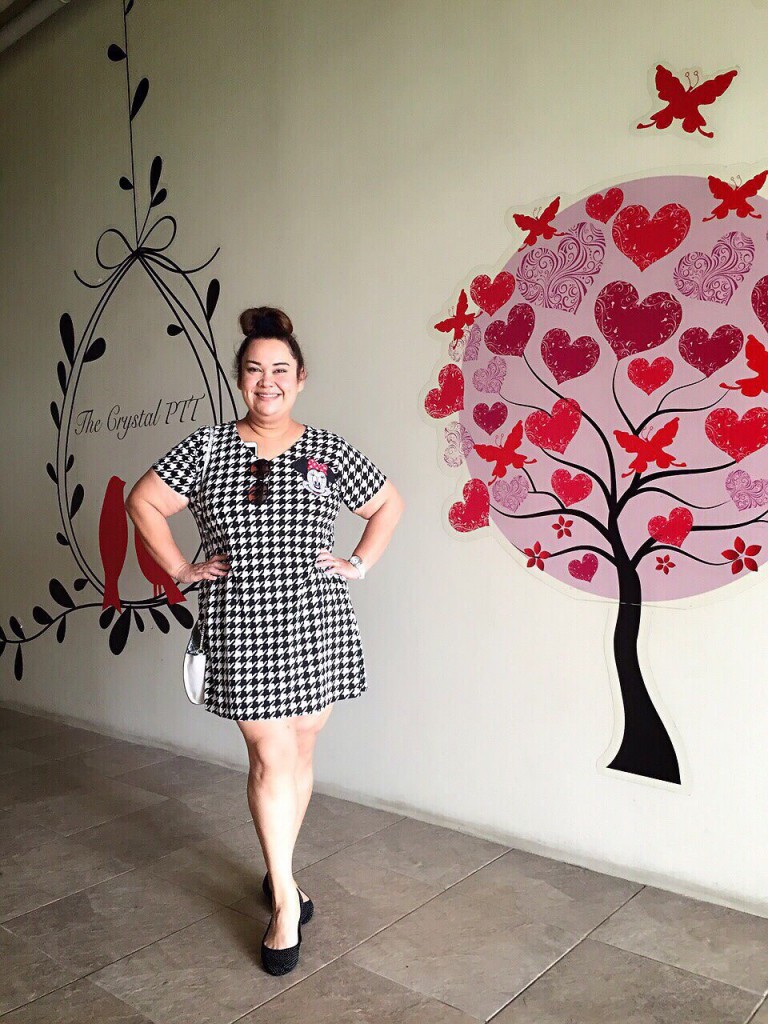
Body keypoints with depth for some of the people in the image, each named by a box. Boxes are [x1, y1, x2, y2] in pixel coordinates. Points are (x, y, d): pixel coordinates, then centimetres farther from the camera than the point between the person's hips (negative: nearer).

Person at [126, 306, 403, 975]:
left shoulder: (329, 451, 3)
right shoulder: (206, 448, 1)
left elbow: (389, 504, 13)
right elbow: (144, 502, 8)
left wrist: (360, 564, 5)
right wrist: (180, 570, 3)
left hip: (315, 623, 2)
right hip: (241, 626, -1)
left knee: (300, 751, 12)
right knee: (271, 757, -1)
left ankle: (279, 868, 34)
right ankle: (286, 900, 15)